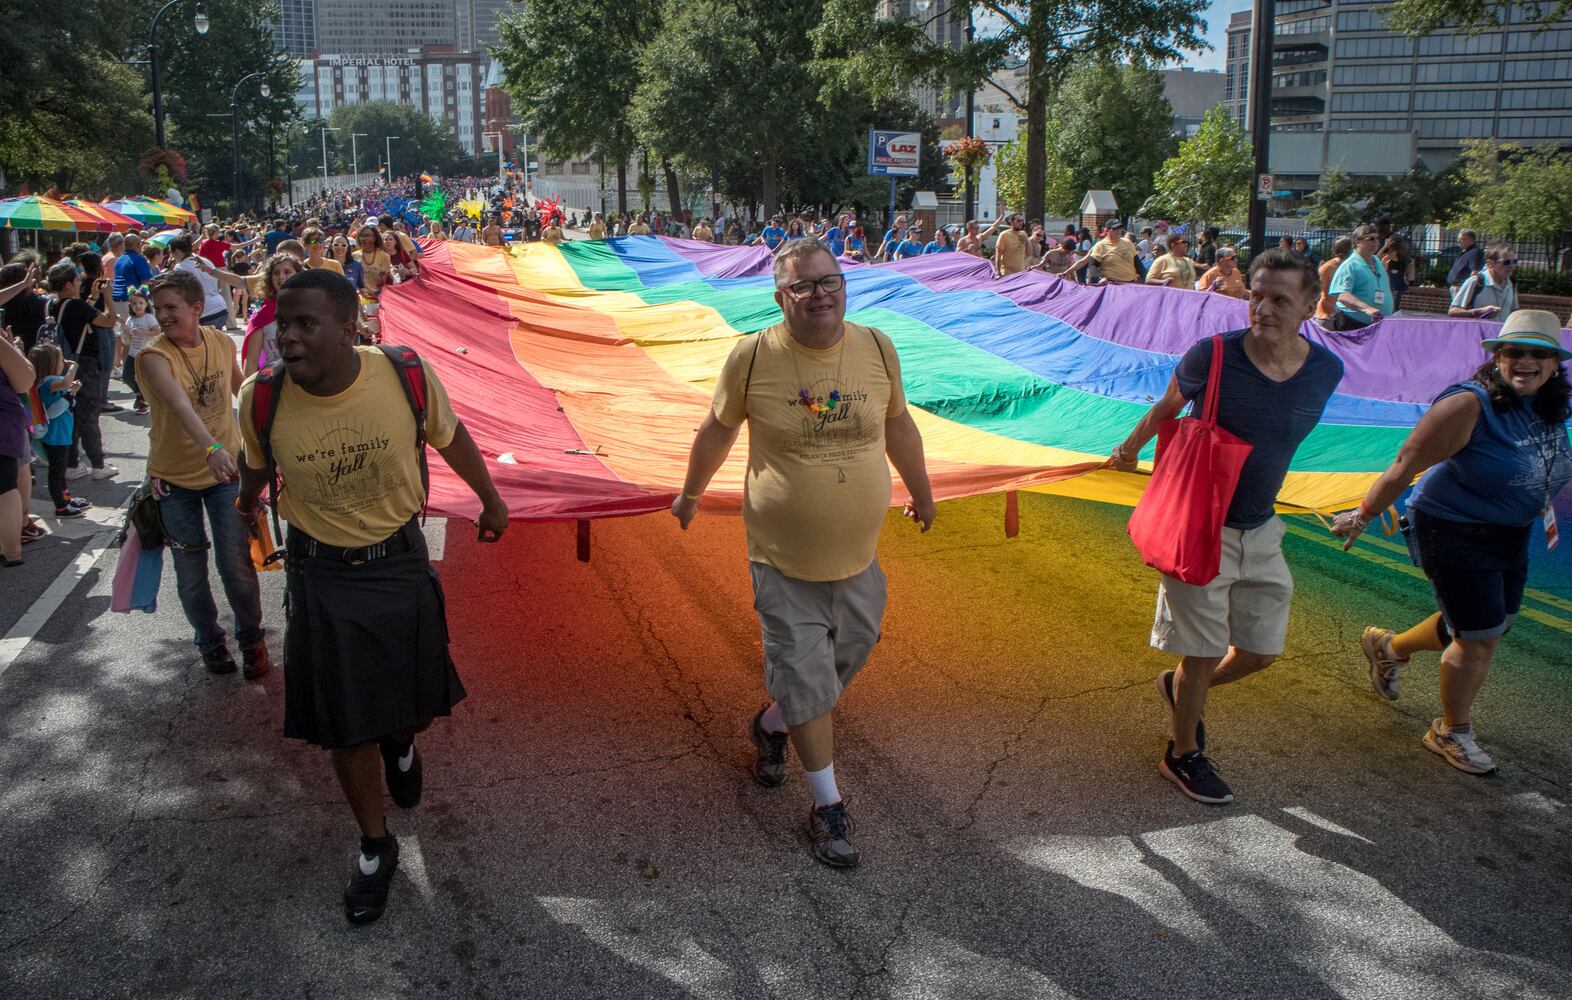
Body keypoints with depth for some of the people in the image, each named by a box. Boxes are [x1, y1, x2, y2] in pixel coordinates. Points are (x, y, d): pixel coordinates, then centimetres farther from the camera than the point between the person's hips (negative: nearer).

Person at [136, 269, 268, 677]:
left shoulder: (222, 343, -5)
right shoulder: (153, 357, -19)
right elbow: (181, 406, -38)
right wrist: (212, 448, -55)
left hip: (226, 469, 2)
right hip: (174, 478, -2)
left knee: (237, 566, 0)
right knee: (191, 573, 10)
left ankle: (251, 638, 23)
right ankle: (210, 640, 33)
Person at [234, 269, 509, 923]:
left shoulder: (407, 376, -21)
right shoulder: (263, 400, -18)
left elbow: (450, 438, 0)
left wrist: (490, 500, 14)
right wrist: (246, 504, 27)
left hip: (399, 562, 0)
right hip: (320, 577, 0)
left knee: (417, 706, 14)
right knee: (345, 725, 7)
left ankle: (401, 744, 53)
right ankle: (375, 847, 30)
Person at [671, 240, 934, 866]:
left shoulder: (877, 349, -4)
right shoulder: (753, 356, -12)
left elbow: (898, 425, 12)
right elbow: (719, 428, 4)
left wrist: (920, 493, 23)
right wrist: (691, 492, 16)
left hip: (858, 556, 4)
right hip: (783, 560, -4)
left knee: (844, 661, 19)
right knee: (806, 679, 3)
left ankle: (770, 726, 48)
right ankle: (827, 805, 20)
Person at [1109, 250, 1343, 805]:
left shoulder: (1326, 370, -6)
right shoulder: (1210, 356, -18)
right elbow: (1166, 409, 2)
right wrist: (1129, 449, 17)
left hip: (1261, 529, 5)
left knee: (1260, 652, 13)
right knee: (1204, 653, 4)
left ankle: (1179, 687, 42)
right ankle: (1183, 754, 27)